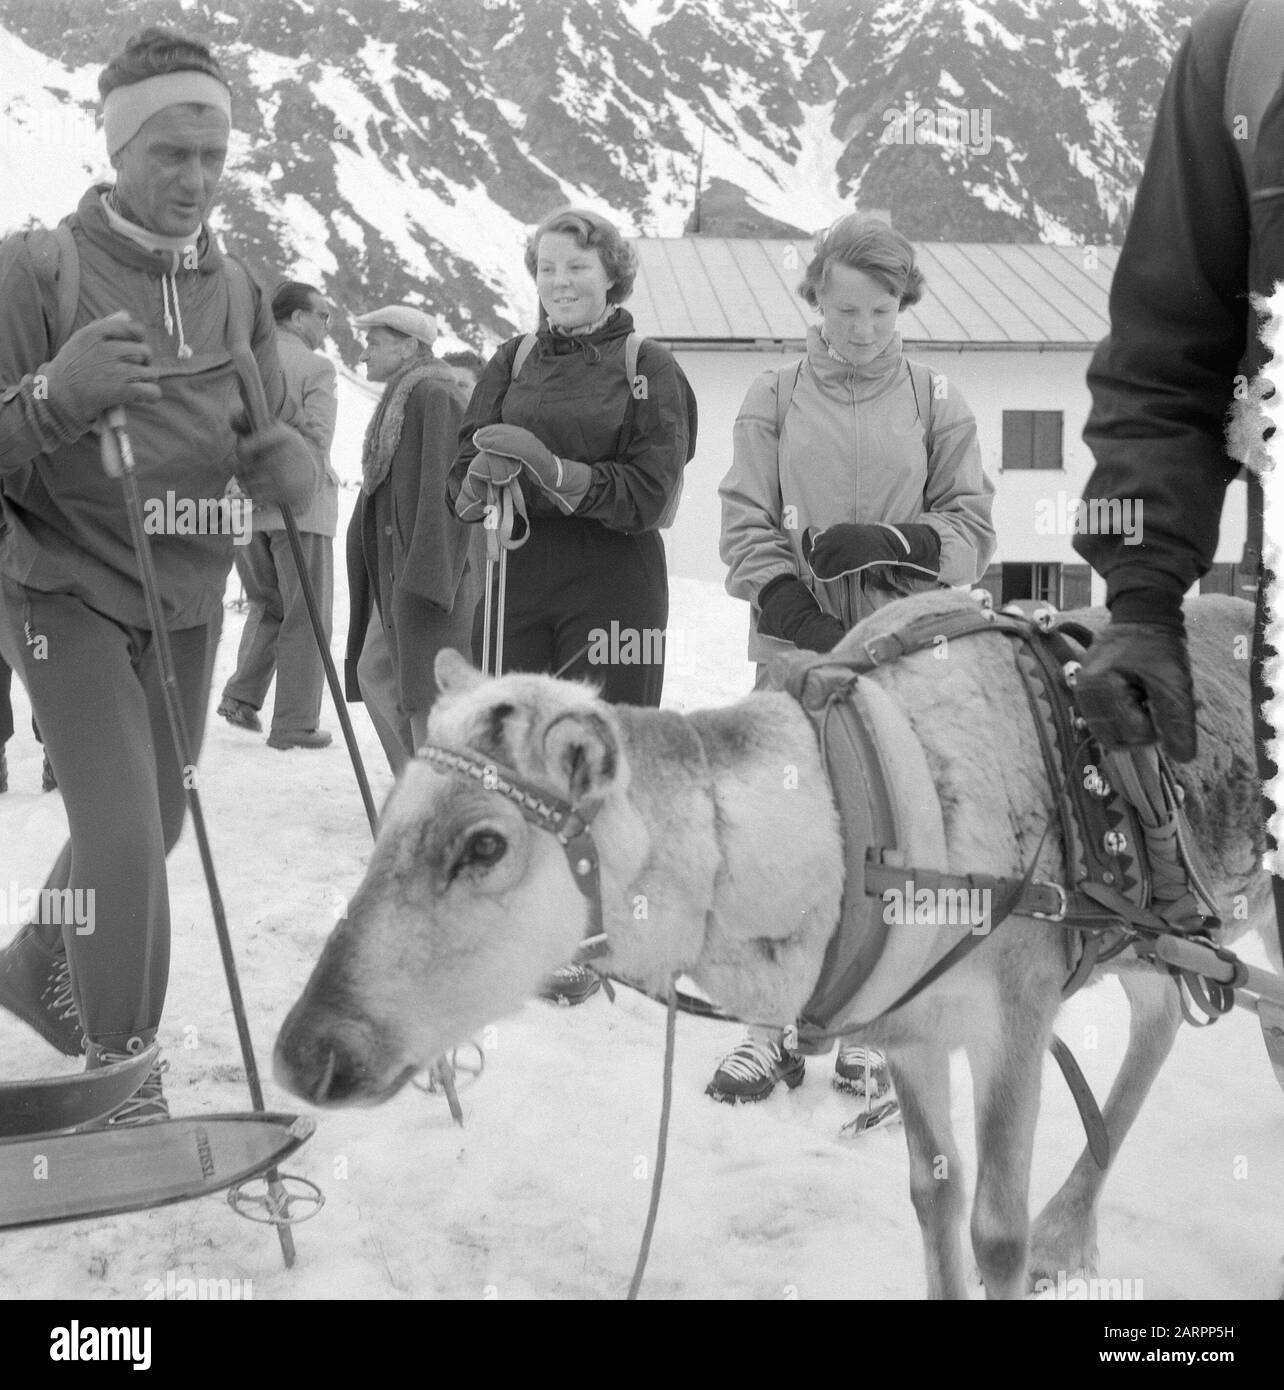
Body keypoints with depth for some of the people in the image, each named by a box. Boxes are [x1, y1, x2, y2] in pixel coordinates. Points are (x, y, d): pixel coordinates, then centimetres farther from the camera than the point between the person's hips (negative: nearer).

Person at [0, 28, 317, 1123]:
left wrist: (285, 465, -16)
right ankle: (122, 1068, 7)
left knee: (153, 822, 16)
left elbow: (276, 442, 7)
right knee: (123, 828, -13)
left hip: (188, 598, 6)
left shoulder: (236, 290, 1)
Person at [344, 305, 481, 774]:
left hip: (430, 569, -10)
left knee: (426, 691, -7)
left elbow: (444, 489, -21)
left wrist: (423, 576, -25)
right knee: (375, 674, 13)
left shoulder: (434, 398, -14)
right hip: (398, 570, 10)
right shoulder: (402, 397, 16)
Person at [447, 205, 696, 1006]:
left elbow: (651, 496, -8)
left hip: (613, 590, -3)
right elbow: (461, 487, 6)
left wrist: (552, 469, -18)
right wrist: (485, 480, -17)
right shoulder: (514, 362, 11)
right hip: (516, 583, 3)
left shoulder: (650, 369, 2)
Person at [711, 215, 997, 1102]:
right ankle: (774, 1025, 11)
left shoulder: (938, 405, 6)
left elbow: (974, 533, 4)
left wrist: (892, 544, -15)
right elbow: (746, 528, 3)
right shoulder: (774, 400, 7)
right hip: (798, 648, 0)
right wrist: (798, 610, -13)